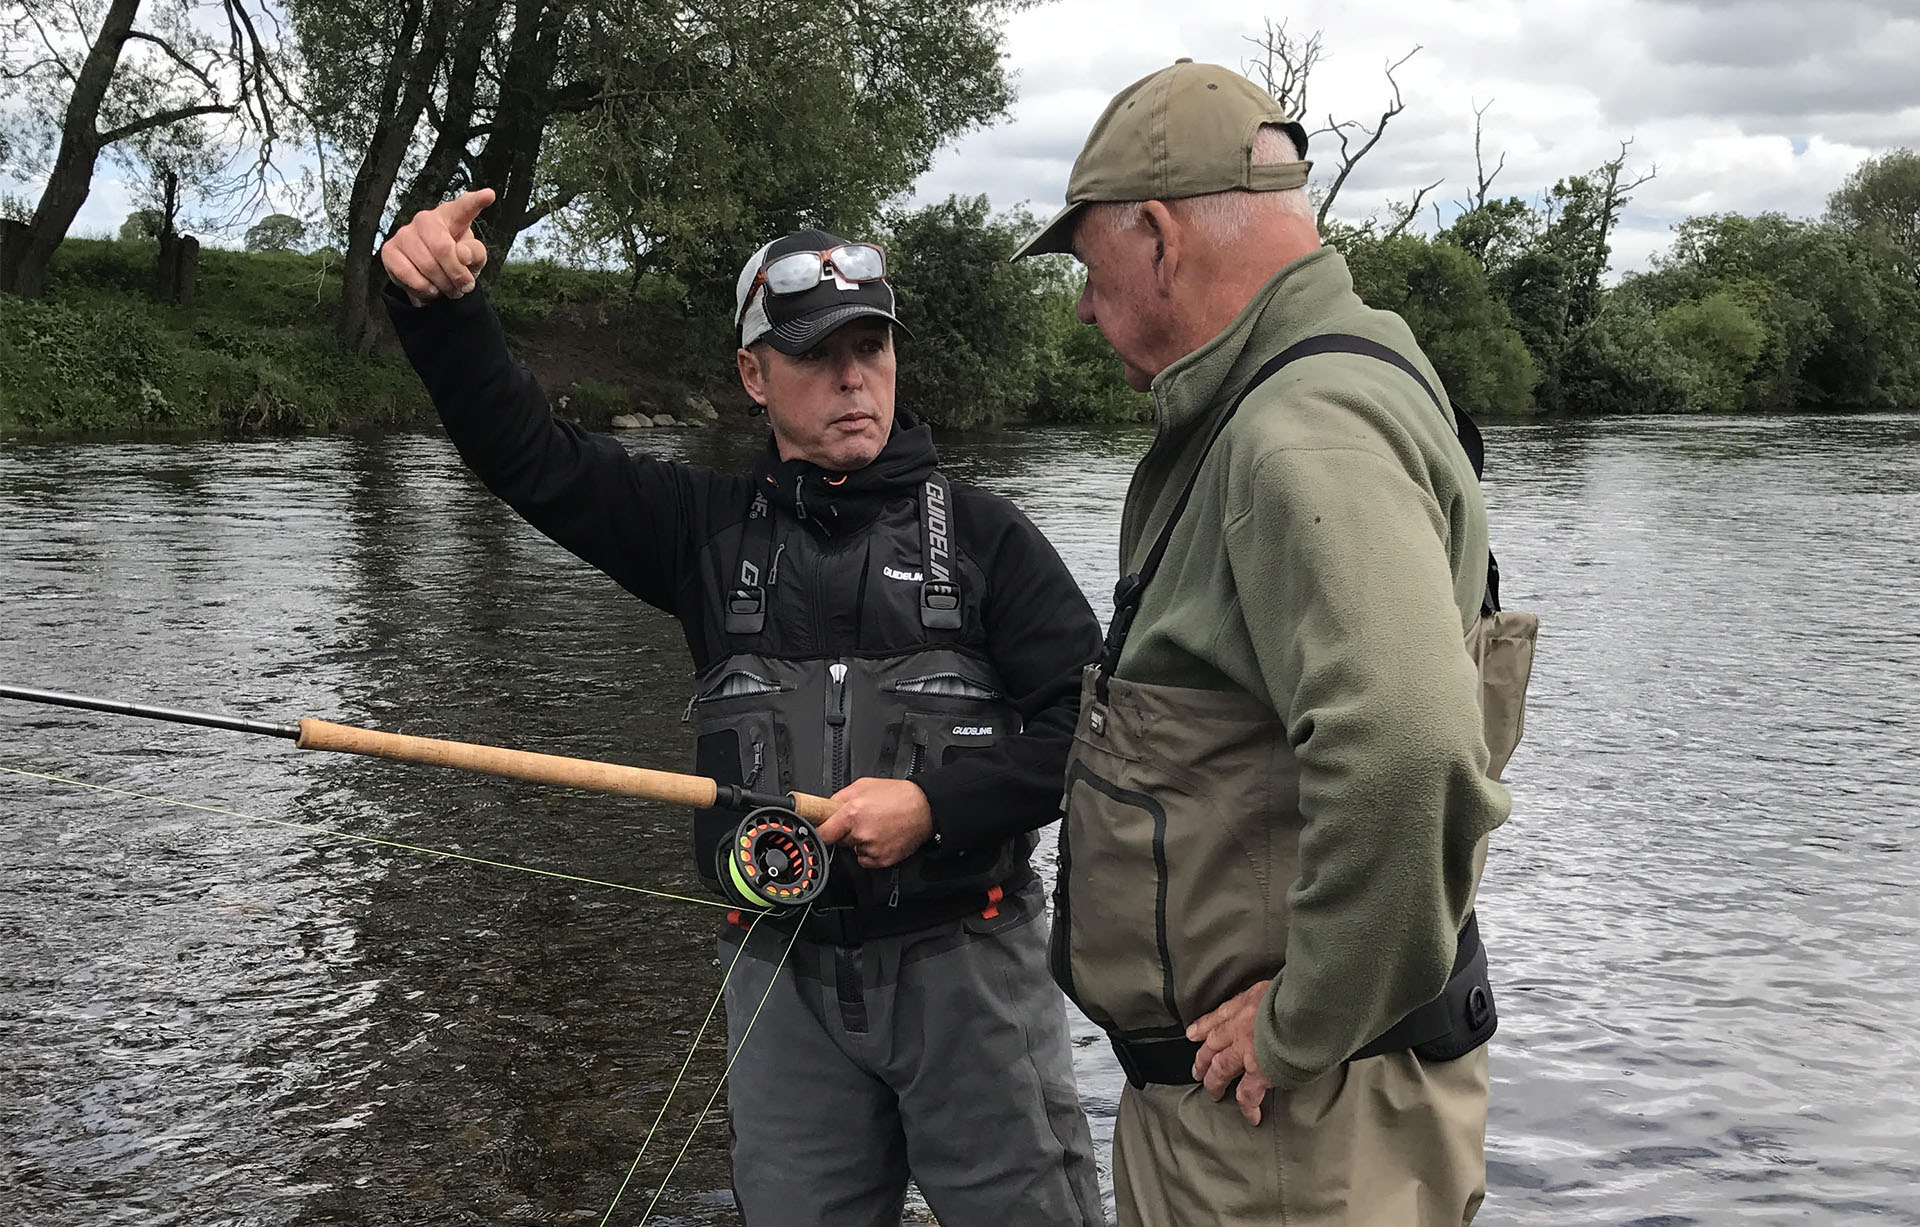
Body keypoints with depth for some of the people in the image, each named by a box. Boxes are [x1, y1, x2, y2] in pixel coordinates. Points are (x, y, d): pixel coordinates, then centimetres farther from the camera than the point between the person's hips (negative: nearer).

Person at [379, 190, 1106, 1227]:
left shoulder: (980, 534, 2)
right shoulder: (711, 529, 9)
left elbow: (1090, 721, -3)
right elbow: (524, 450, 1)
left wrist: (934, 806, -15)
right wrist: (436, 306, -15)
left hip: (964, 958, -2)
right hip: (784, 974, 2)